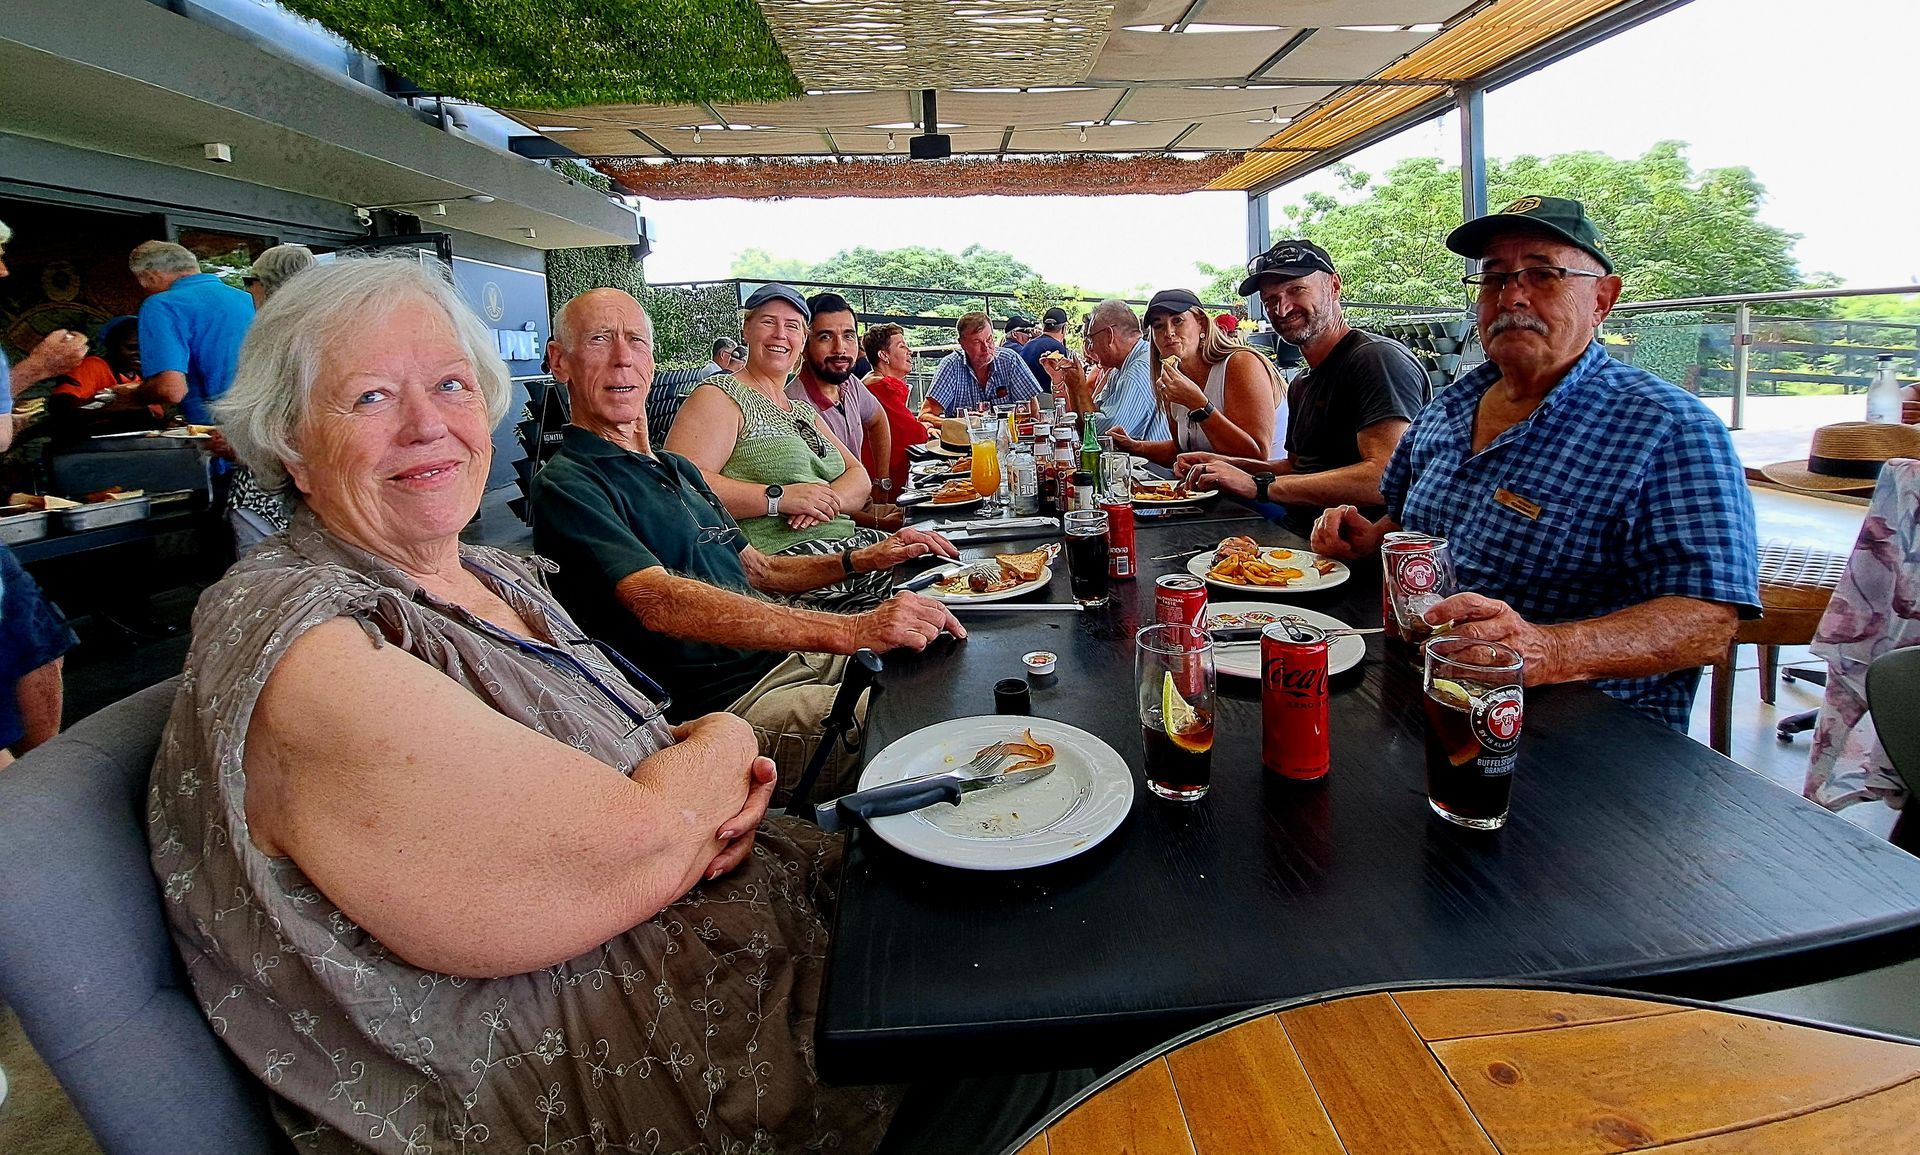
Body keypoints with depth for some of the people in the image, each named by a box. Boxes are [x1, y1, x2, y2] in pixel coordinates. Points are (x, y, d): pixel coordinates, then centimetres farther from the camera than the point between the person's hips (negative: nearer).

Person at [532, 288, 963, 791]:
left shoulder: (678, 468, 21)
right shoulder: (566, 486, -9)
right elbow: (661, 603, -25)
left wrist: (865, 558, 7)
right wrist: (848, 630, -35)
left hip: (791, 656, 9)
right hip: (727, 704, -9)